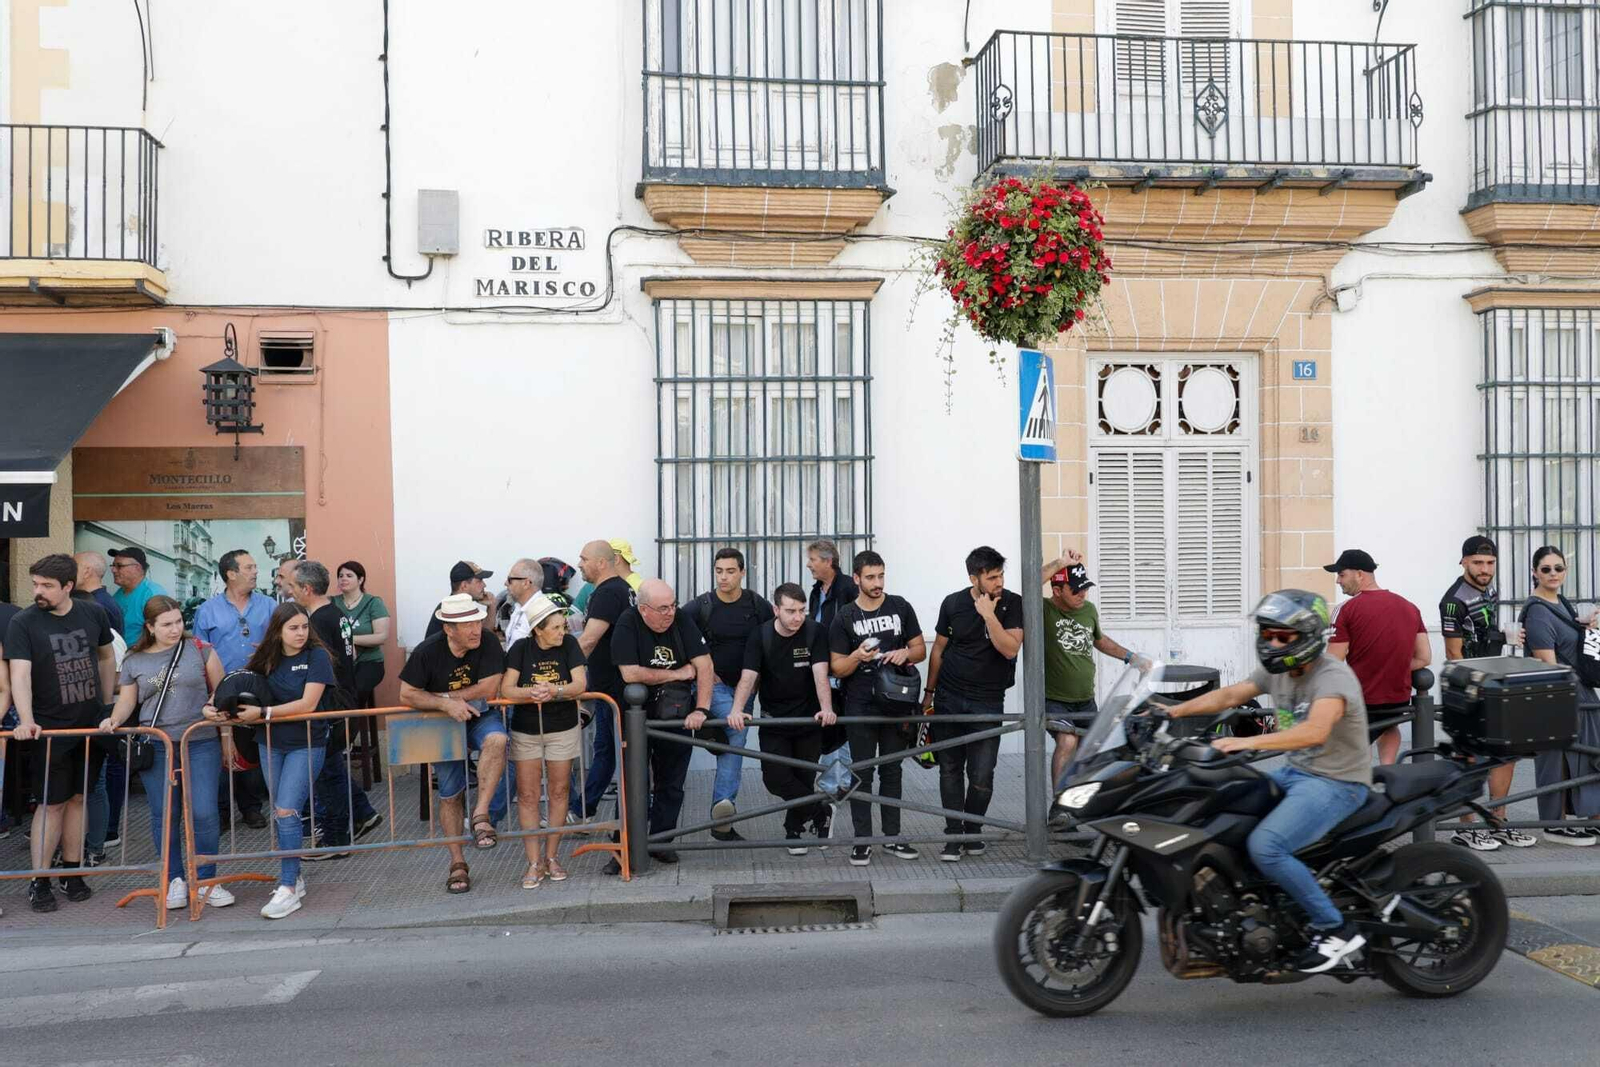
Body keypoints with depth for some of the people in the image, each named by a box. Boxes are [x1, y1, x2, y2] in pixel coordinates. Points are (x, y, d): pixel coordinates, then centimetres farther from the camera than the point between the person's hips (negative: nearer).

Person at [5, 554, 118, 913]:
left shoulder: (93, 614, 0)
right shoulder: (23, 622, -10)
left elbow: (107, 657, 15)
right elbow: (20, 674, -19)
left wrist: (106, 705, 14)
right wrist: (26, 720, -33)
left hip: (91, 726, 3)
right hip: (50, 730, -3)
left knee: (77, 797, 11)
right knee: (52, 803, 0)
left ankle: (72, 872, 22)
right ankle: (38, 881, 11)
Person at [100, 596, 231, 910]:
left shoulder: (200, 650, 4)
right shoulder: (134, 662, 8)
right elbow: (126, 701, 10)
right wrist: (114, 720, -9)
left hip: (201, 744, -1)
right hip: (155, 748, 2)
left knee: (203, 812, -7)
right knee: (164, 815, 6)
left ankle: (206, 880, 9)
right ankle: (175, 880, 20)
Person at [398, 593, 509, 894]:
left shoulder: (488, 646, -18)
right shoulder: (427, 652, -16)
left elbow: (488, 690, -21)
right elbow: (407, 695, -14)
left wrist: (439, 696, -17)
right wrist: (446, 704, -29)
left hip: (479, 719, -1)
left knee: (497, 740, -36)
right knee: (450, 794, 5)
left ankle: (481, 813, -27)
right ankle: (457, 863, 18)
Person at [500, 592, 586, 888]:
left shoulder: (569, 645, -8)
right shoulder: (521, 648, -9)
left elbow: (580, 684, -15)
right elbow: (506, 689, -13)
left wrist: (553, 691, -33)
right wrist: (530, 692, -32)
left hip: (563, 729, 1)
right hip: (526, 730, 0)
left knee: (558, 792, 7)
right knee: (528, 795, -1)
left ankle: (552, 857, 19)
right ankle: (535, 863, 6)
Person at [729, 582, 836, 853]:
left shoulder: (815, 632, -10)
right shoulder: (760, 635, -8)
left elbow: (820, 674, -20)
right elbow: (748, 677, -17)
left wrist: (826, 709, -37)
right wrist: (737, 710, -35)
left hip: (808, 718, 0)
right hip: (774, 719, 0)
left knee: (803, 779, 5)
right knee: (776, 778, -12)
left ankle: (794, 831, 27)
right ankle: (821, 812, 6)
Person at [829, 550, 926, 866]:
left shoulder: (900, 607, 4)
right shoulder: (845, 617, -1)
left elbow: (920, 649, 9)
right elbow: (837, 667, -2)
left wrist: (906, 653, -14)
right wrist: (857, 656, -23)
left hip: (895, 703, 2)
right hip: (860, 707, -2)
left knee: (892, 771, 10)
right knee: (862, 773, 1)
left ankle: (892, 837, 18)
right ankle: (862, 841, 6)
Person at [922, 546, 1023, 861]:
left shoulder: (1012, 603, -7)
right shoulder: (953, 604, -1)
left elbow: (1010, 649, -18)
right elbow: (939, 649, 9)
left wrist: (988, 614, -23)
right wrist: (928, 693, 11)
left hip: (987, 701, -2)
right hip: (949, 697, 2)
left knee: (982, 776, -4)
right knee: (950, 770, 5)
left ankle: (973, 832, 18)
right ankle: (954, 835, 16)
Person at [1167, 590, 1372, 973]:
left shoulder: (1333, 675, -19)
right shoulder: (1277, 671, 8)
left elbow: (1314, 730, -36)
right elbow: (1228, 695, 9)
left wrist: (1249, 742, -45)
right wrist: (1174, 711, -3)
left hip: (1337, 783, -9)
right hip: (1296, 772, 9)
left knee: (1265, 846, -27)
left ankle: (1336, 930, -11)